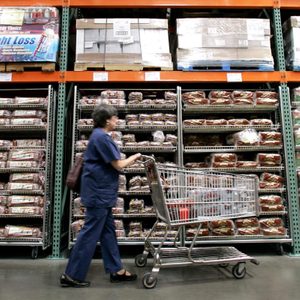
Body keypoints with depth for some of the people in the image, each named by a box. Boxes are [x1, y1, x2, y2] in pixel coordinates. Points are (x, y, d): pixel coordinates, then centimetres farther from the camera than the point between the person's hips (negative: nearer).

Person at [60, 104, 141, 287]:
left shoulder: (101, 136, 14)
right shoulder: (102, 137, -18)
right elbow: (118, 165, -16)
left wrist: (132, 160, 11)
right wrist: (135, 157, -1)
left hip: (101, 192, 11)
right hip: (99, 193, -11)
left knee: (108, 231, 14)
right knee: (90, 234, 0)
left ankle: (117, 270, 24)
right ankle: (72, 275, 13)